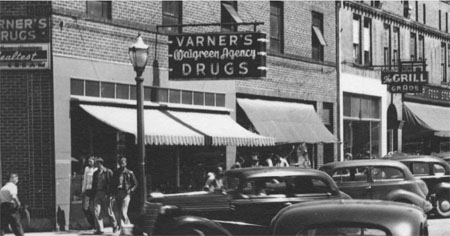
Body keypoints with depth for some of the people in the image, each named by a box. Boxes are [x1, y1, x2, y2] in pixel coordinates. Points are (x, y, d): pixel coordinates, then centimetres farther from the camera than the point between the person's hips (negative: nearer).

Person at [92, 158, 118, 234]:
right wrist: (93, 195, 10)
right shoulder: (95, 173, 13)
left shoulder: (108, 172, -3)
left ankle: (115, 225, 26)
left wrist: (110, 195, -13)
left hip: (106, 194, -5)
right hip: (97, 194, 5)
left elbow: (112, 184, -6)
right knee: (97, 211, -7)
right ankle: (99, 229, -5)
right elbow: (93, 185, 18)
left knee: (109, 211, 4)